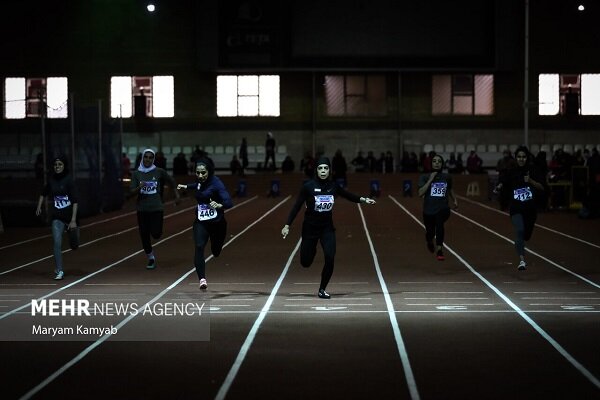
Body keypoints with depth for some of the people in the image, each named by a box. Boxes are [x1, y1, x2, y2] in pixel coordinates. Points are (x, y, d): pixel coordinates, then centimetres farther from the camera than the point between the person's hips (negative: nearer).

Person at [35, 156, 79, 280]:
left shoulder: (69, 180, -12)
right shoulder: (52, 180, 2)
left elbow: (75, 201, -16)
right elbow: (44, 193, 23)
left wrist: (73, 220, -21)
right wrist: (39, 206, 12)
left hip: (69, 215, -2)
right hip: (57, 216, 3)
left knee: (74, 245, 11)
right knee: (57, 243, -10)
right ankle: (59, 271, -6)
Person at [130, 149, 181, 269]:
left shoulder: (159, 172, -3)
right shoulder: (136, 173, 0)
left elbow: (171, 181, 11)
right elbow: (132, 191, -4)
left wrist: (177, 195, 10)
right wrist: (139, 188, -23)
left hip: (156, 208, -2)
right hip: (142, 208, 2)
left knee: (156, 234, -9)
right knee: (144, 236, 3)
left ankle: (157, 230, 29)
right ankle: (151, 258, 22)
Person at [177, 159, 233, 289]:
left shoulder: (216, 183, -20)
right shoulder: (201, 182, -3)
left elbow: (229, 202, -30)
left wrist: (219, 205, -49)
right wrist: (186, 186, 32)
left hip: (216, 222, -3)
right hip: (201, 221, 3)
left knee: (215, 251, 16)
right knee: (199, 247, -21)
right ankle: (202, 279, -24)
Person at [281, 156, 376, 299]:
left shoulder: (333, 186, -5)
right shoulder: (308, 186, -14)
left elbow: (348, 195, 15)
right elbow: (297, 206, -11)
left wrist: (364, 199, 9)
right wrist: (287, 226, -13)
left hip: (327, 228, 2)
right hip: (310, 227, -2)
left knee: (330, 258, -15)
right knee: (306, 263, 3)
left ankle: (322, 290, 5)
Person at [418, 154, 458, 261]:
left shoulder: (447, 177, 4)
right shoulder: (425, 177, -2)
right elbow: (420, 193, -16)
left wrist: (454, 200, 18)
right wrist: (430, 180, -17)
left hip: (443, 208, -1)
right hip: (428, 210, 1)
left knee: (439, 222, -34)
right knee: (430, 233, 13)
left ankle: (439, 249, -30)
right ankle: (430, 242, 53)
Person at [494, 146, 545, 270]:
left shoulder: (532, 171, 1)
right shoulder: (511, 172, 0)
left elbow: (541, 187, -2)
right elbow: (502, 183, -8)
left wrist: (530, 181, -17)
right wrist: (498, 187, -30)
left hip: (530, 209, 2)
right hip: (516, 208, -2)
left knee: (526, 235, 14)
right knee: (519, 231, -24)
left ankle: (519, 248, 50)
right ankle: (522, 260, -27)